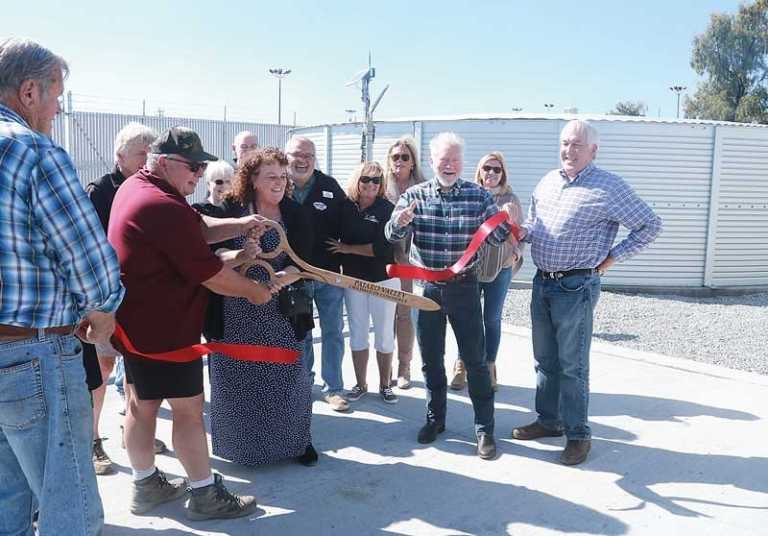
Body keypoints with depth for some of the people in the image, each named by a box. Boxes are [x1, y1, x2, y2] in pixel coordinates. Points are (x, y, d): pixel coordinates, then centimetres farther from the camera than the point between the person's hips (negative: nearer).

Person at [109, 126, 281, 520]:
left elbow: (199, 229, 11)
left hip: (135, 321, 10)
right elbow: (211, 274, -21)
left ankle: (146, 485, 31)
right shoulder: (166, 208, -25)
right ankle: (205, 494, 12)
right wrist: (254, 291, -6)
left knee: (143, 403, 17)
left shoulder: (134, 186, 8)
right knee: (189, 407, 0)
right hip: (164, 326, -10)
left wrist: (241, 225, -4)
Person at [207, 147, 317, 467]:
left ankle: (297, 440, 28)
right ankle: (243, 443, 31)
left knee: (287, 374, 6)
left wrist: (279, 278, -26)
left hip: (282, 312, 1)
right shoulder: (231, 210, -4)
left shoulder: (295, 215, 0)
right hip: (235, 312, -1)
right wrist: (240, 255, -30)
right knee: (239, 377, 9)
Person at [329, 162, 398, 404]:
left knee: (385, 333, 7)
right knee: (357, 332, 11)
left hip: (383, 279, -3)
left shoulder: (387, 209, -9)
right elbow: (335, 237, 10)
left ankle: (385, 384, 20)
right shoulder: (346, 207, 0)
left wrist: (348, 249, -11)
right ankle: (360, 384, 24)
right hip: (353, 278, 3)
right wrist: (341, 259, -6)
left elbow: (383, 248, -17)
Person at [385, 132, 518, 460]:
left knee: (475, 359, 3)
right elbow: (391, 236, -8)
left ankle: (485, 428, 15)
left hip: (464, 286, -1)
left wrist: (506, 222, -25)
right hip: (426, 286, 1)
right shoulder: (415, 195, -1)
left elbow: (496, 239, -3)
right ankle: (435, 418, 30)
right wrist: (399, 221, -31)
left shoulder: (478, 195, -2)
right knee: (430, 358, 12)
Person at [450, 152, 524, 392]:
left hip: (500, 268, 1)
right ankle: (461, 366, 22)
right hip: (470, 267, -1)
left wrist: (516, 253, -9)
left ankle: (489, 368, 25)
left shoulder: (511, 200, 2)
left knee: (492, 319, 11)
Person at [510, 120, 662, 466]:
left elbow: (650, 225, -5)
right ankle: (548, 420, 31)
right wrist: (522, 231, 0)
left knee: (572, 365, 0)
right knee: (544, 359, 16)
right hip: (542, 282, 7)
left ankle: (578, 435, 14)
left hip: (576, 287, -7)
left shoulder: (608, 187, -9)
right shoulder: (547, 181, 10)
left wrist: (611, 257, -8)